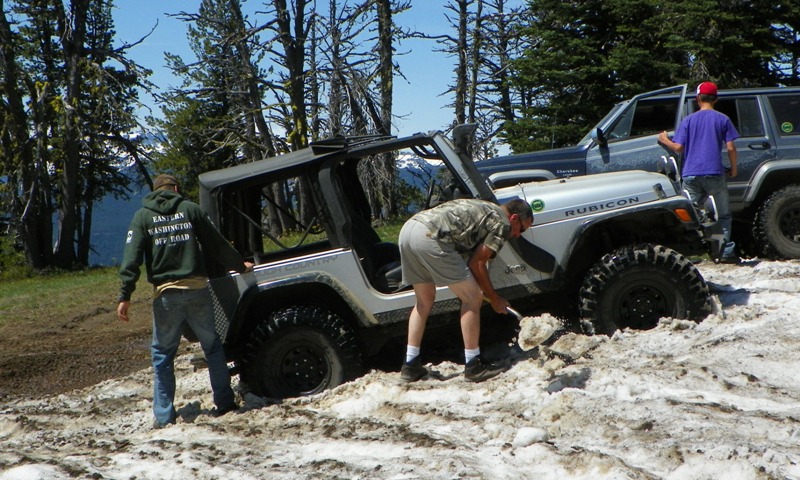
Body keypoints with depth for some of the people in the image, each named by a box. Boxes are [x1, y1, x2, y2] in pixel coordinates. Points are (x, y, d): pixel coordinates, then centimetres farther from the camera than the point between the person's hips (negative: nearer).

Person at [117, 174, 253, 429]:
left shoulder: (142, 216, 6)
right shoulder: (190, 209, 8)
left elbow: (132, 258, -4)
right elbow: (217, 244, 11)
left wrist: (125, 296, -6)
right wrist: (240, 265, 25)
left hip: (166, 293, 0)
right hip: (197, 289, 1)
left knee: (162, 353, 9)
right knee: (212, 345, 14)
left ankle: (164, 415, 8)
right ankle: (224, 401, 16)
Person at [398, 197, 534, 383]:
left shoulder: (482, 209, 32)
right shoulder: (502, 223, 6)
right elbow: (476, 263, 4)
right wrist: (494, 299, 14)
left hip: (408, 228, 10)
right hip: (430, 237, -9)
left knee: (424, 301, 23)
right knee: (472, 299, 3)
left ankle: (411, 365, 23)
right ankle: (473, 366, 8)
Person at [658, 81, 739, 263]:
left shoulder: (688, 120, 5)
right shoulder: (722, 119, 2)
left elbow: (678, 148, 0)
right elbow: (730, 147, -2)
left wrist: (665, 140, 19)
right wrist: (733, 168, 11)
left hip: (691, 175, 1)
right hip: (714, 173, -1)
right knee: (723, 215, 7)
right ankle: (727, 252, 5)